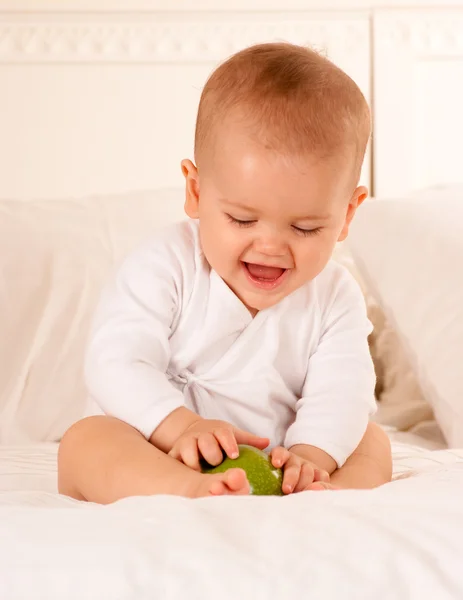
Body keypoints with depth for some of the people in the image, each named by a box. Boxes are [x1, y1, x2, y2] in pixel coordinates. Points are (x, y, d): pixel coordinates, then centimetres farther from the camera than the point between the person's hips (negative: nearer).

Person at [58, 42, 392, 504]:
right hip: (157, 459, -3)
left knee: (372, 442, -9)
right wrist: (180, 427, -34)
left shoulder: (335, 298, -1)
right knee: (84, 440, -28)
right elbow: (116, 364, -17)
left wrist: (309, 455, -33)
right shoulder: (166, 266, -10)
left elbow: (340, 393, -11)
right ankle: (191, 491, -54)